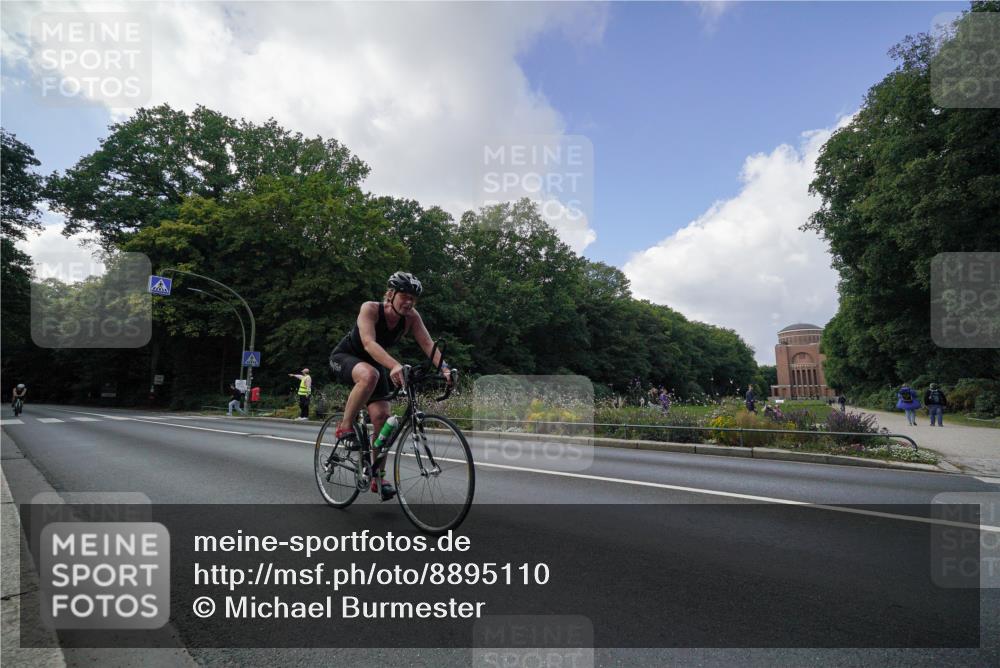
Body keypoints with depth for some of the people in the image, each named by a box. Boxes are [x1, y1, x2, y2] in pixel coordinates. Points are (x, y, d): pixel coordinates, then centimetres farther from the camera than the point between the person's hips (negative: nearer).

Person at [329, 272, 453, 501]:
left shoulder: (411, 317, -17)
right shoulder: (370, 309, -29)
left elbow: (428, 344, -25)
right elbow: (369, 343, -44)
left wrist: (444, 368, -44)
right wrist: (395, 366, -60)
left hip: (374, 363, 5)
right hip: (344, 358, -5)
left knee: (382, 416, -9)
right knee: (369, 375, -39)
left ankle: (378, 477, 5)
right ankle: (345, 426, -19)